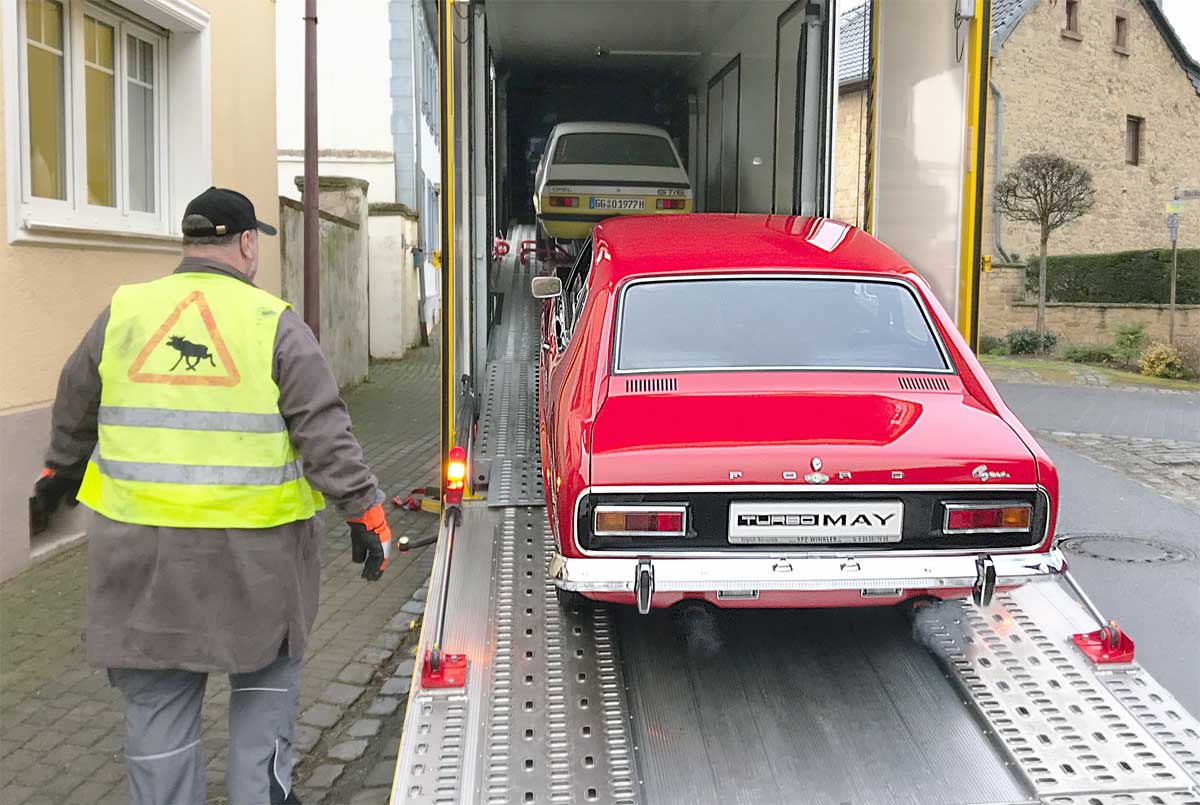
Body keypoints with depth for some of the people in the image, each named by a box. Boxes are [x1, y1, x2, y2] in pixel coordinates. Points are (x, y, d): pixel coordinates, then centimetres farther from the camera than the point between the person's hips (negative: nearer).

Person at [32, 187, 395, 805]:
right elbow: (325, 433, -10)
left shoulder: (122, 313, 3)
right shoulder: (273, 323, -7)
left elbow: (74, 411, 17)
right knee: (266, 674, 21)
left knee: (158, 699, 13)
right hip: (253, 547, -2)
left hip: (141, 544, 2)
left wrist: (61, 469, 34)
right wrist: (365, 511, -4)